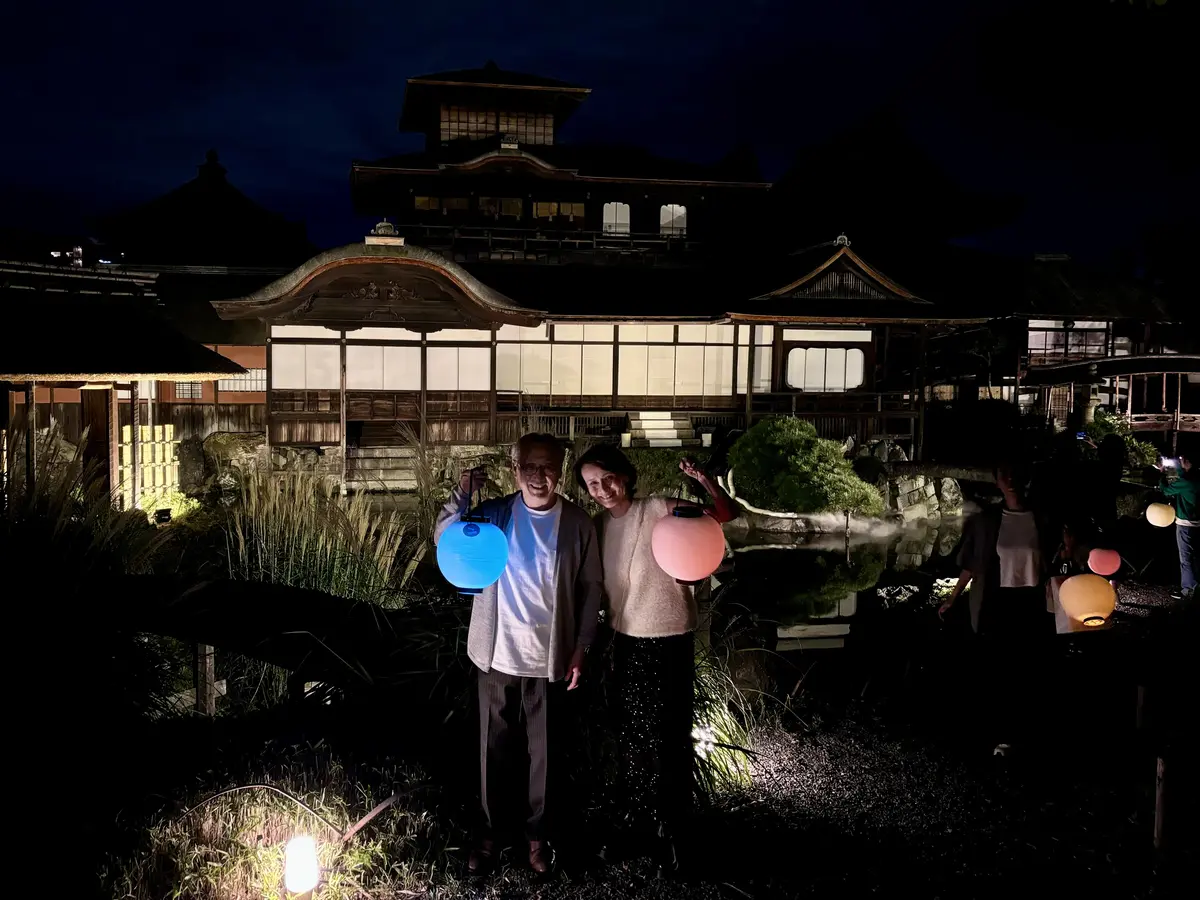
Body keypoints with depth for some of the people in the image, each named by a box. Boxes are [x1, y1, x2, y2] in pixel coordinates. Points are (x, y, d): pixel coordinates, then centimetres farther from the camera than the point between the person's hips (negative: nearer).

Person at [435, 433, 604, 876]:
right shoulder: (494, 513, -2)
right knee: (494, 748, 11)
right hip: (498, 655, 1)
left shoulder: (577, 523, -4)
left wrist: (581, 648, -2)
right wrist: (461, 496, -25)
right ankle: (492, 829, 28)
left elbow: (591, 587, 1)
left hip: (550, 659, -1)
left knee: (543, 751, 11)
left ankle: (538, 833, 28)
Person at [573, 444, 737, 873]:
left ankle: (664, 830, 21)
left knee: (667, 739, 5)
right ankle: (629, 820, 33)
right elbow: (598, 584, 9)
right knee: (631, 737, 17)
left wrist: (706, 482, -38)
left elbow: (727, 515, -21)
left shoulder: (660, 509, -15)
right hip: (626, 640, 5)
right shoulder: (598, 525, 1)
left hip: (670, 640, -4)